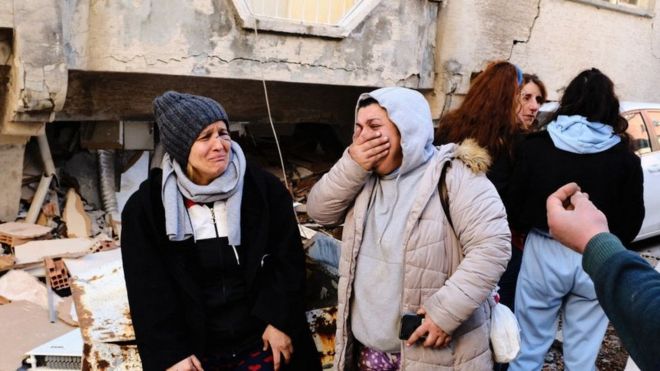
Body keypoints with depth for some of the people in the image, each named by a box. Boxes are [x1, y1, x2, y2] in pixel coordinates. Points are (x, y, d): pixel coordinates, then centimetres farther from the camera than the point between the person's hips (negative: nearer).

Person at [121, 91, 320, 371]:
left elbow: (289, 259, -3)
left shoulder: (265, 188, -6)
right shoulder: (146, 206, -6)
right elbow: (148, 289, -6)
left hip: (260, 341, 0)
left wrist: (280, 320, -8)